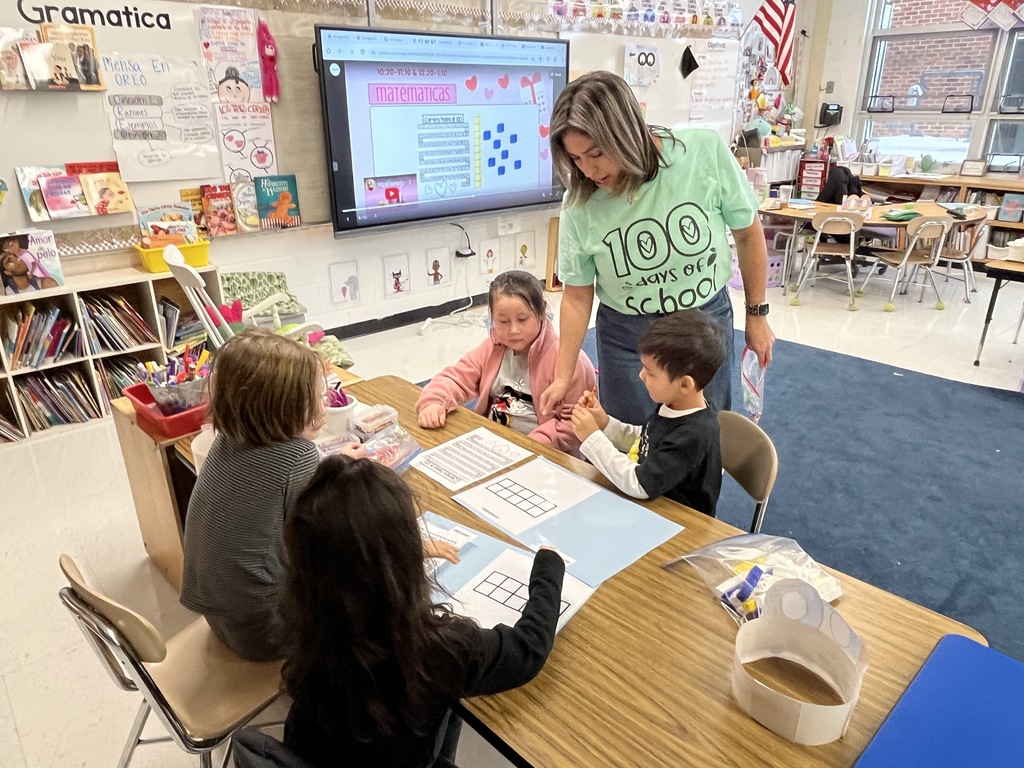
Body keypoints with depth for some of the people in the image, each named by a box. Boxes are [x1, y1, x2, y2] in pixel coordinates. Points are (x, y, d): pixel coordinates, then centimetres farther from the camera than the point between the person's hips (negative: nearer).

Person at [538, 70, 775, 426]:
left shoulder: (705, 152, -18)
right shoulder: (580, 203, -15)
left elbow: (748, 233, -3)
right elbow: (577, 296, -6)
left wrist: (757, 315, 4)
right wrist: (562, 378, -5)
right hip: (626, 338, 0)